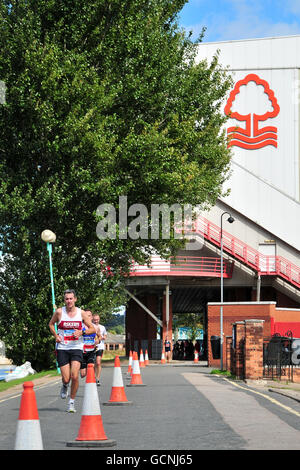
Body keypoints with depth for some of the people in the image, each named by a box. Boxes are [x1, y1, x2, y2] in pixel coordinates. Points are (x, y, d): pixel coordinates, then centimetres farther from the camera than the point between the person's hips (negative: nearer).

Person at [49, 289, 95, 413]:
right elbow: (51, 324, 16)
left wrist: (81, 332, -11)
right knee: (66, 378, -5)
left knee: (74, 376, -15)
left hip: (76, 348, 0)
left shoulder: (81, 313, 0)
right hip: (62, 348, 0)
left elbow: (92, 329, 6)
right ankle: (65, 386, 34)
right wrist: (56, 336, 0)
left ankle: (72, 402, 4)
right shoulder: (59, 312, -2)